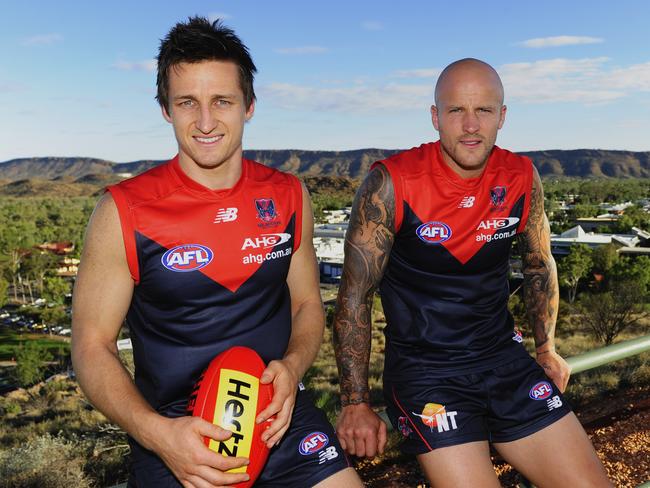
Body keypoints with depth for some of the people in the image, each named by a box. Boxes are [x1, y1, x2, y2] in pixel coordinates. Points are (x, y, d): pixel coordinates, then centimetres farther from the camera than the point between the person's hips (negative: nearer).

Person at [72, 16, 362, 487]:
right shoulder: (123, 212, -11)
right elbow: (92, 345, -7)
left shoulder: (288, 197, -2)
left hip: (280, 415, 2)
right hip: (175, 429, -1)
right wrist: (157, 432, -21)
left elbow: (307, 304, 7)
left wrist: (292, 366, -13)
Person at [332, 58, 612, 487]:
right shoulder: (391, 184, -15)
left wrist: (546, 348, 18)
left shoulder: (522, 178, -2)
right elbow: (355, 296, -10)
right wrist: (356, 403, -11)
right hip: (423, 369, -4)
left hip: (505, 359, 5)